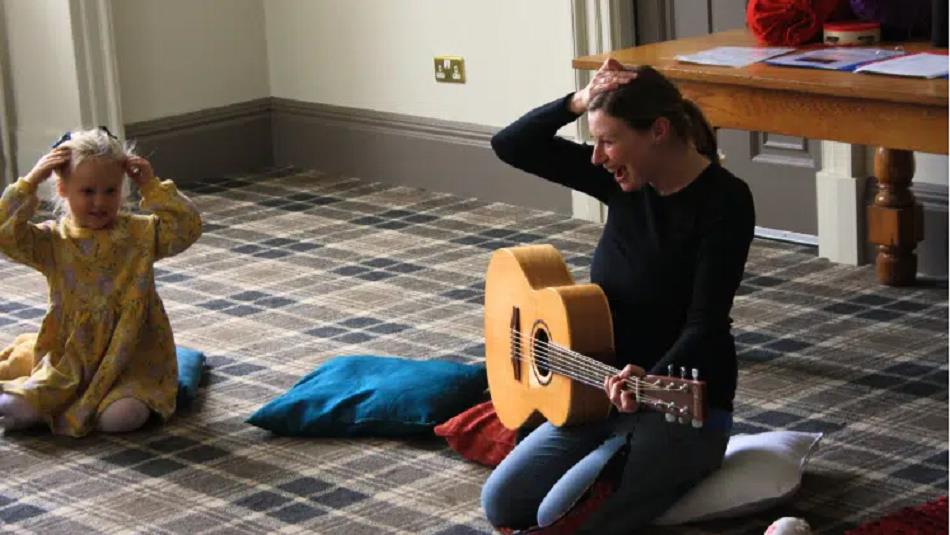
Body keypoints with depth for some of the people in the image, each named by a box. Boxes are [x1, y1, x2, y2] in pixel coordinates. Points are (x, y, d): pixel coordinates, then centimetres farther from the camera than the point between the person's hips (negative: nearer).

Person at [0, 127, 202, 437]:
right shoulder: (53, 241, 2)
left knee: (122, 416, -28)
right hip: (67, 356, 0)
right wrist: (30, 183, -16)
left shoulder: (140, 233, 2)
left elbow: (187, 228, -8)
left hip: (129, 356, 0)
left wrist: (152, 188, -9)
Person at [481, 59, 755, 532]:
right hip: (603, 395, 7)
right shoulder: (625, 181, 1)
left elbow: (705, 325, -24)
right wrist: (579, 101, -12)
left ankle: (675, 472, 4)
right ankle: (625, 465, 18)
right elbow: (510, 146, 2)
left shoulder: (723, 201, -18)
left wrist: (651, 380, -42)